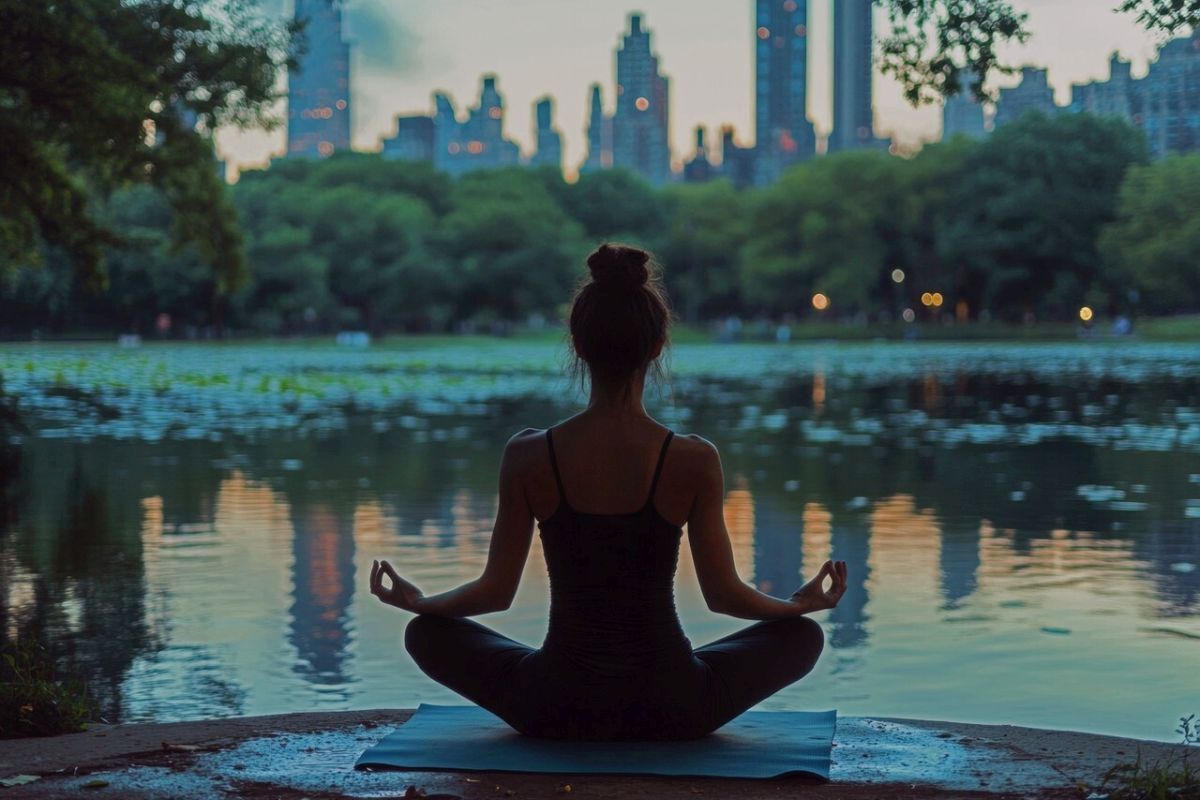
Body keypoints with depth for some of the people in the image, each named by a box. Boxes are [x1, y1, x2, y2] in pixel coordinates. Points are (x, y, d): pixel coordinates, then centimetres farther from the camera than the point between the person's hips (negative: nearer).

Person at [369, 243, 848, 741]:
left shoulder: (527, 457, -10)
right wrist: (805, 602, 18)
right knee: (802, 635, 24)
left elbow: (496, 591, -1)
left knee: (427, 633, 26)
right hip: (669, 710, 0)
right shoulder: (694, 461, -13)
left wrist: (413, 601, 19)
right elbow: (722, 595, -2)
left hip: (556, 711, 1)